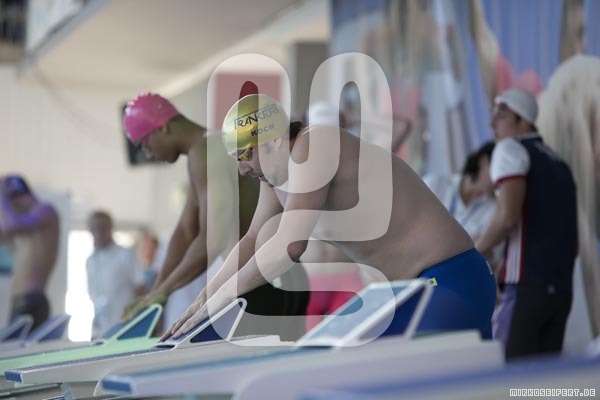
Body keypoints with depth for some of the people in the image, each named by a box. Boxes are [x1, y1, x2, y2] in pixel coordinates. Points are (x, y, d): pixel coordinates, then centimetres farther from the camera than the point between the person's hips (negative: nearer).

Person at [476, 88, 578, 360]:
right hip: (562, 288, 8)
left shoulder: (511, 148, -1)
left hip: (526, 285, -8)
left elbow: (507, 217, -15)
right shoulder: (558, 162, 22)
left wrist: (474, 253, -1)